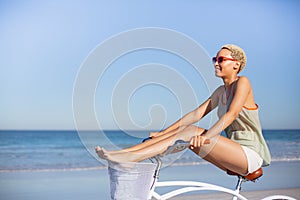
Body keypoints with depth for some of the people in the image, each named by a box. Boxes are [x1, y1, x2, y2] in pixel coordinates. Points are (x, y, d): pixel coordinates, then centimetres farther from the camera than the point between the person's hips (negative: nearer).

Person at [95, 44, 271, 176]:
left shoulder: (243, 82, -7)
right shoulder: (221, 91, 16)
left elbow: (232, 114, -22)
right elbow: (197, 113, 10)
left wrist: (205, 136, -34)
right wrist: (164, 132, 3)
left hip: (250, 154, -7)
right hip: (233, 154, 7)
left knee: (192, 132, -25)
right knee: (187, 130, -12)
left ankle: (128, 157, -32)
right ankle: (121, 153, -19)